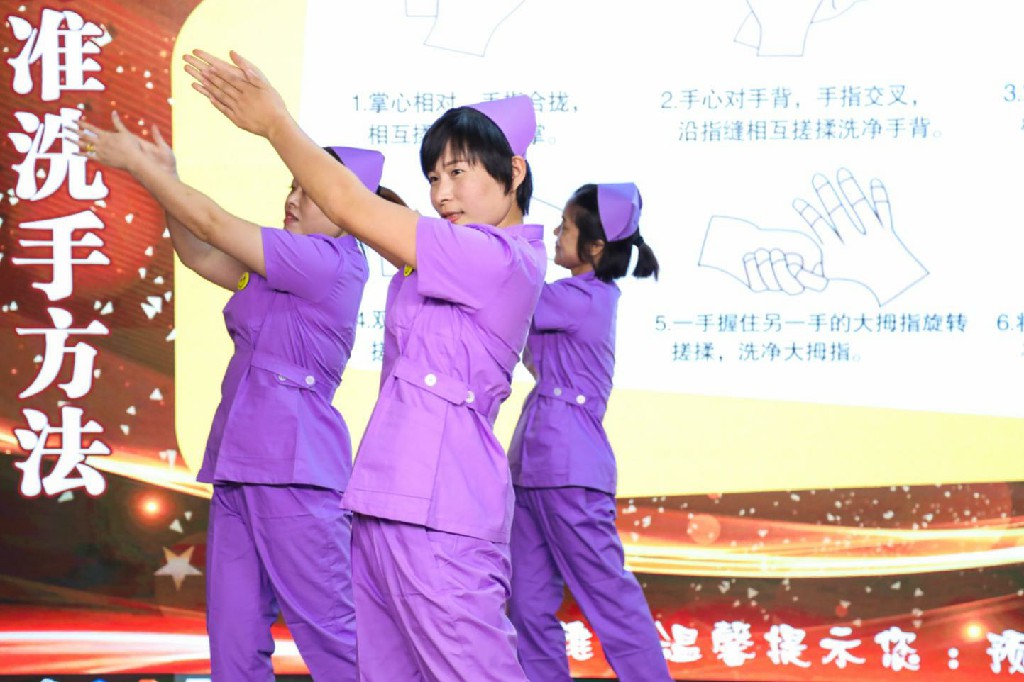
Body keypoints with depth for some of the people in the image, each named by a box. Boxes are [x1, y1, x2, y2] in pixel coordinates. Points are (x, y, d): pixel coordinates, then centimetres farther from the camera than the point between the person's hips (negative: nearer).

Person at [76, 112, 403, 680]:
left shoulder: (332, 264, -11)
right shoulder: (280, 269, 16)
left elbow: (212, 225, -8)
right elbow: (198, 255, 21)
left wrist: (135, 163, -1)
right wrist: (165, 176, 7)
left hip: (292, 468, -9)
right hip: (240, 464, 9)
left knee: (329, 635, -3)